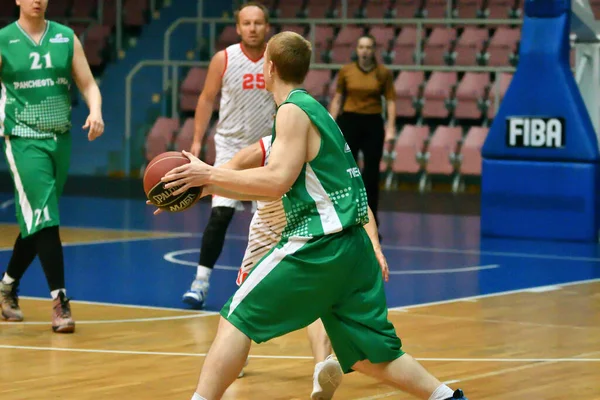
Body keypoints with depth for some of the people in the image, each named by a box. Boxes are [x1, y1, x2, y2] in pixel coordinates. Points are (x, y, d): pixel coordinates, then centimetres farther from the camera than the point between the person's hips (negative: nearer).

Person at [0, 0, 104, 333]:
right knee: (44, 220, -15)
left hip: (60, 139, 5)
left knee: (36, 221, 14)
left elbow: (88, 84, 5)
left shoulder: (66, 37, 7)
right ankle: (59, 301, -13)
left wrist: (95, 112, -14)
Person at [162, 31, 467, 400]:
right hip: (352, 246, 9)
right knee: (373, 358, 13)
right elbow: (276, 189, 23)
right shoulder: (313, 108, 20)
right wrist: (207, 186, 20)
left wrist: (209, 174, -11)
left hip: (319, 244, -9)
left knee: (238, 317, -2)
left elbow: (276, 180, -18)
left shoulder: (294, 110, -6)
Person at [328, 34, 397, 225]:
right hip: (349, 122, 0)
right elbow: (337, 100, 6)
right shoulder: (345, 71, 2)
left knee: (371, 174, 2)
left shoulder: (384, 73, 0)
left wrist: (391, 128, -7)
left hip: (373, 124, 0)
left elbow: (390, 101, 1)